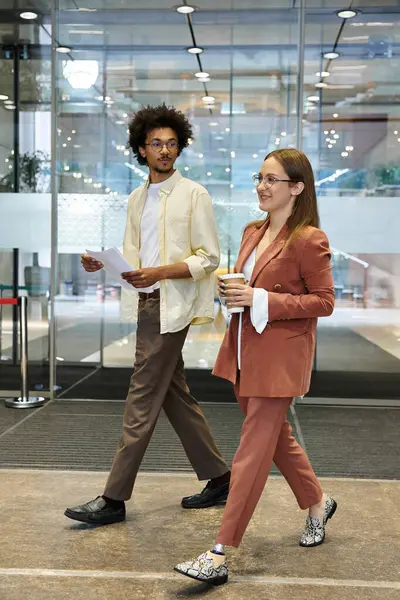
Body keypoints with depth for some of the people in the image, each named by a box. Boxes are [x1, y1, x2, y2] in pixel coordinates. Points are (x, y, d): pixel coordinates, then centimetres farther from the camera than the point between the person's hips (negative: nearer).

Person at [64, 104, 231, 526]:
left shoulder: (194, 195, -5)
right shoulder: (136, 199, 15)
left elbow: (208, 258, -8)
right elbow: (133, 257, 16)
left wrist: (159, 272, -21)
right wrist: (103, 264, -5)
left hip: (171, 306, -7)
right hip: (147, 304, 7)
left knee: (142, 400, -5)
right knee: (175, 396, 12)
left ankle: (114, 499, 2)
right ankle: (217, 479, 25)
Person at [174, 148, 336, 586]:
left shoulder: (309, 239, -13)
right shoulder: (253, 233, 11)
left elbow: (324, 302, -13)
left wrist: (260, 299, -20)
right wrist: (232, 289, -2)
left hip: (280, 356, -8)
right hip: (245, 351, 8)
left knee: (253, 450, -5)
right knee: (275, 436, 21)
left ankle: (220, 556, 0)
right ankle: (317, 503, 44)